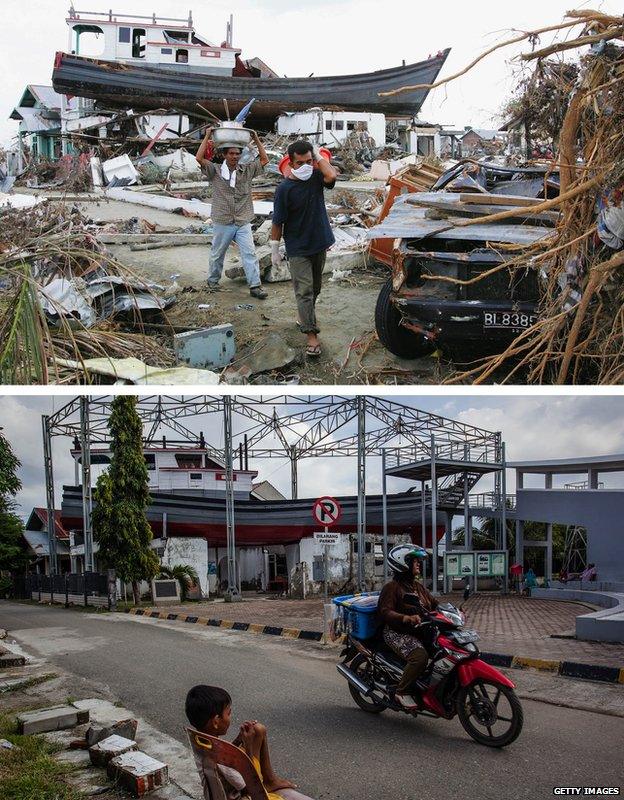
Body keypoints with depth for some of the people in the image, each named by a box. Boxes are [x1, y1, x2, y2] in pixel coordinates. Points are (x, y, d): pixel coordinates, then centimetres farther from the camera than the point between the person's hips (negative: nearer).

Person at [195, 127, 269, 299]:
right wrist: (207, 136, -10)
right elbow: (199, 158, -13)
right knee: (217, 254, 13)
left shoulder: (247, 170, 5)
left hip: (243, 223, 1)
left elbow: (264, 160, 6)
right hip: (222, 222, -1)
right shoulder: (215, 171, -3)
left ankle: (255, 286, -4)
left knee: (250, 253, -5)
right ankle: (212, 281, 32)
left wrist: (256, 139, 1)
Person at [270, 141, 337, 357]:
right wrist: (274, 250, -9)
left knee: (315, 288, 18)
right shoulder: (284, 188, -15)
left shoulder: (316, 177, -2)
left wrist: (319, 156, -14)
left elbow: (331, 176, -26)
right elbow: (278, 222, -11)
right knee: (304, 290, -9)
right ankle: (311, 334, -11)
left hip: (319, 243, 5)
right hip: (298, 249, -5)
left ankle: (306, 319, 39)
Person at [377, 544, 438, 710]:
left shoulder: (418, 586, 19)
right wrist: (405, 618, -35)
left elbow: (434, 604, 17)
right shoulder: (392, 587, -8)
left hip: (420, 631, 8)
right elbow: (385, 611, -19)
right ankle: (401, 692, -15)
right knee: (419, 656, -33)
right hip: (397, 633, -8)